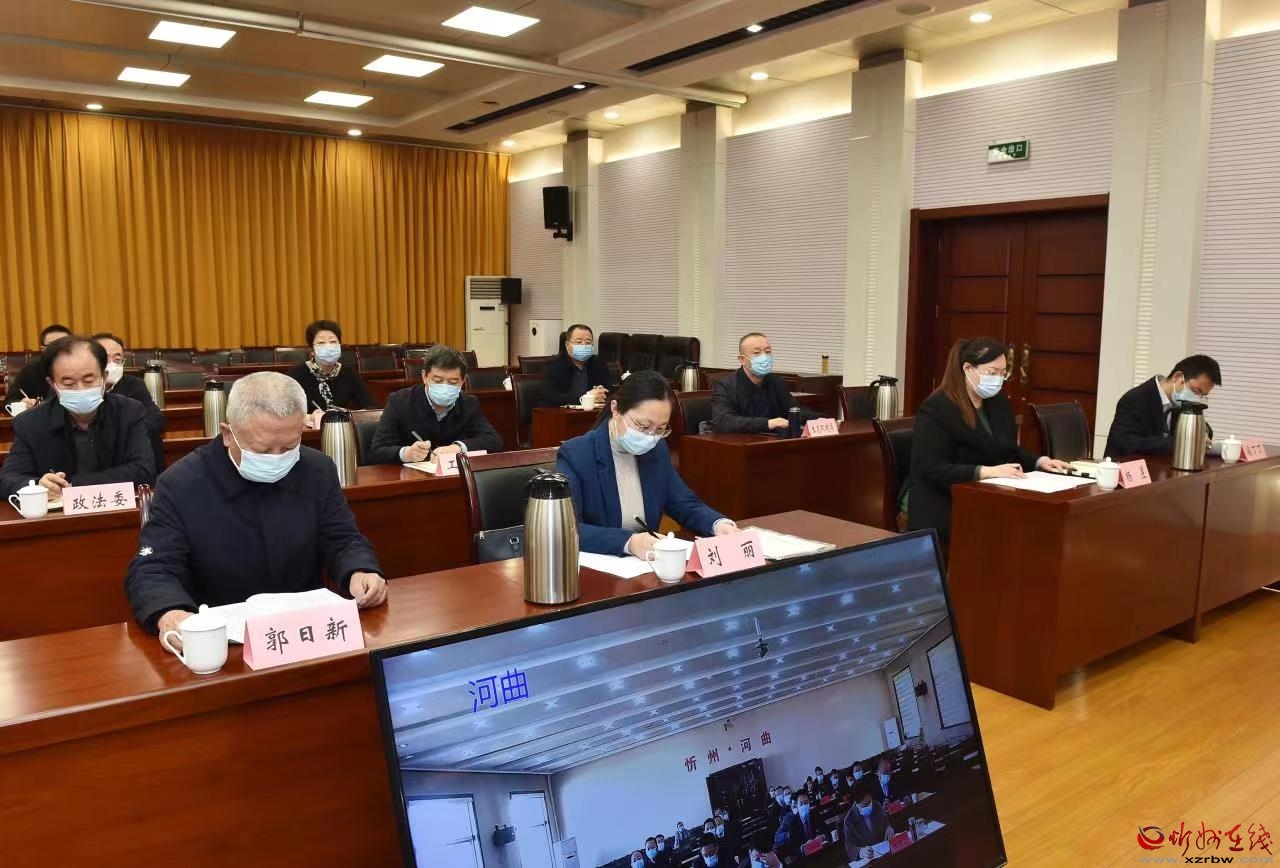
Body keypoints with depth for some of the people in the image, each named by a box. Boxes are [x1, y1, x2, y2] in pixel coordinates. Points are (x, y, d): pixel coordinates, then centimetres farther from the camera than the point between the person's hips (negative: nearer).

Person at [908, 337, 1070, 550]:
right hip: (946, 509, -7)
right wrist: (987, 472, -27)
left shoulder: (1000, 403, 13)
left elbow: (1010, 451, 25)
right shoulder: (936, 409, -11)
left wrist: (1039, 461, 4)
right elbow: (930, 468, -20)